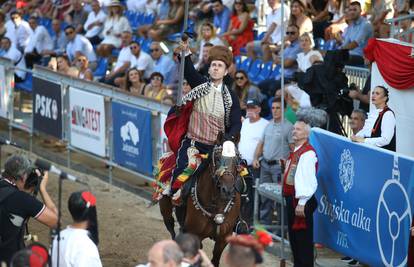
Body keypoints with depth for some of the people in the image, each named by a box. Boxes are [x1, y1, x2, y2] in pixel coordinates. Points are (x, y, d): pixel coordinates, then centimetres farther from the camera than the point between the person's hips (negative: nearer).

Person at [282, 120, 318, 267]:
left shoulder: (307, 153, -16)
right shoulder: (295, 152, 15)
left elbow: (307, 179, -23)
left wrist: (301, 203, -25)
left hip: (301, 201, -10)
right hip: (291, 199, 10)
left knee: (302, 237, -5)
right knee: (293, 236, 17)